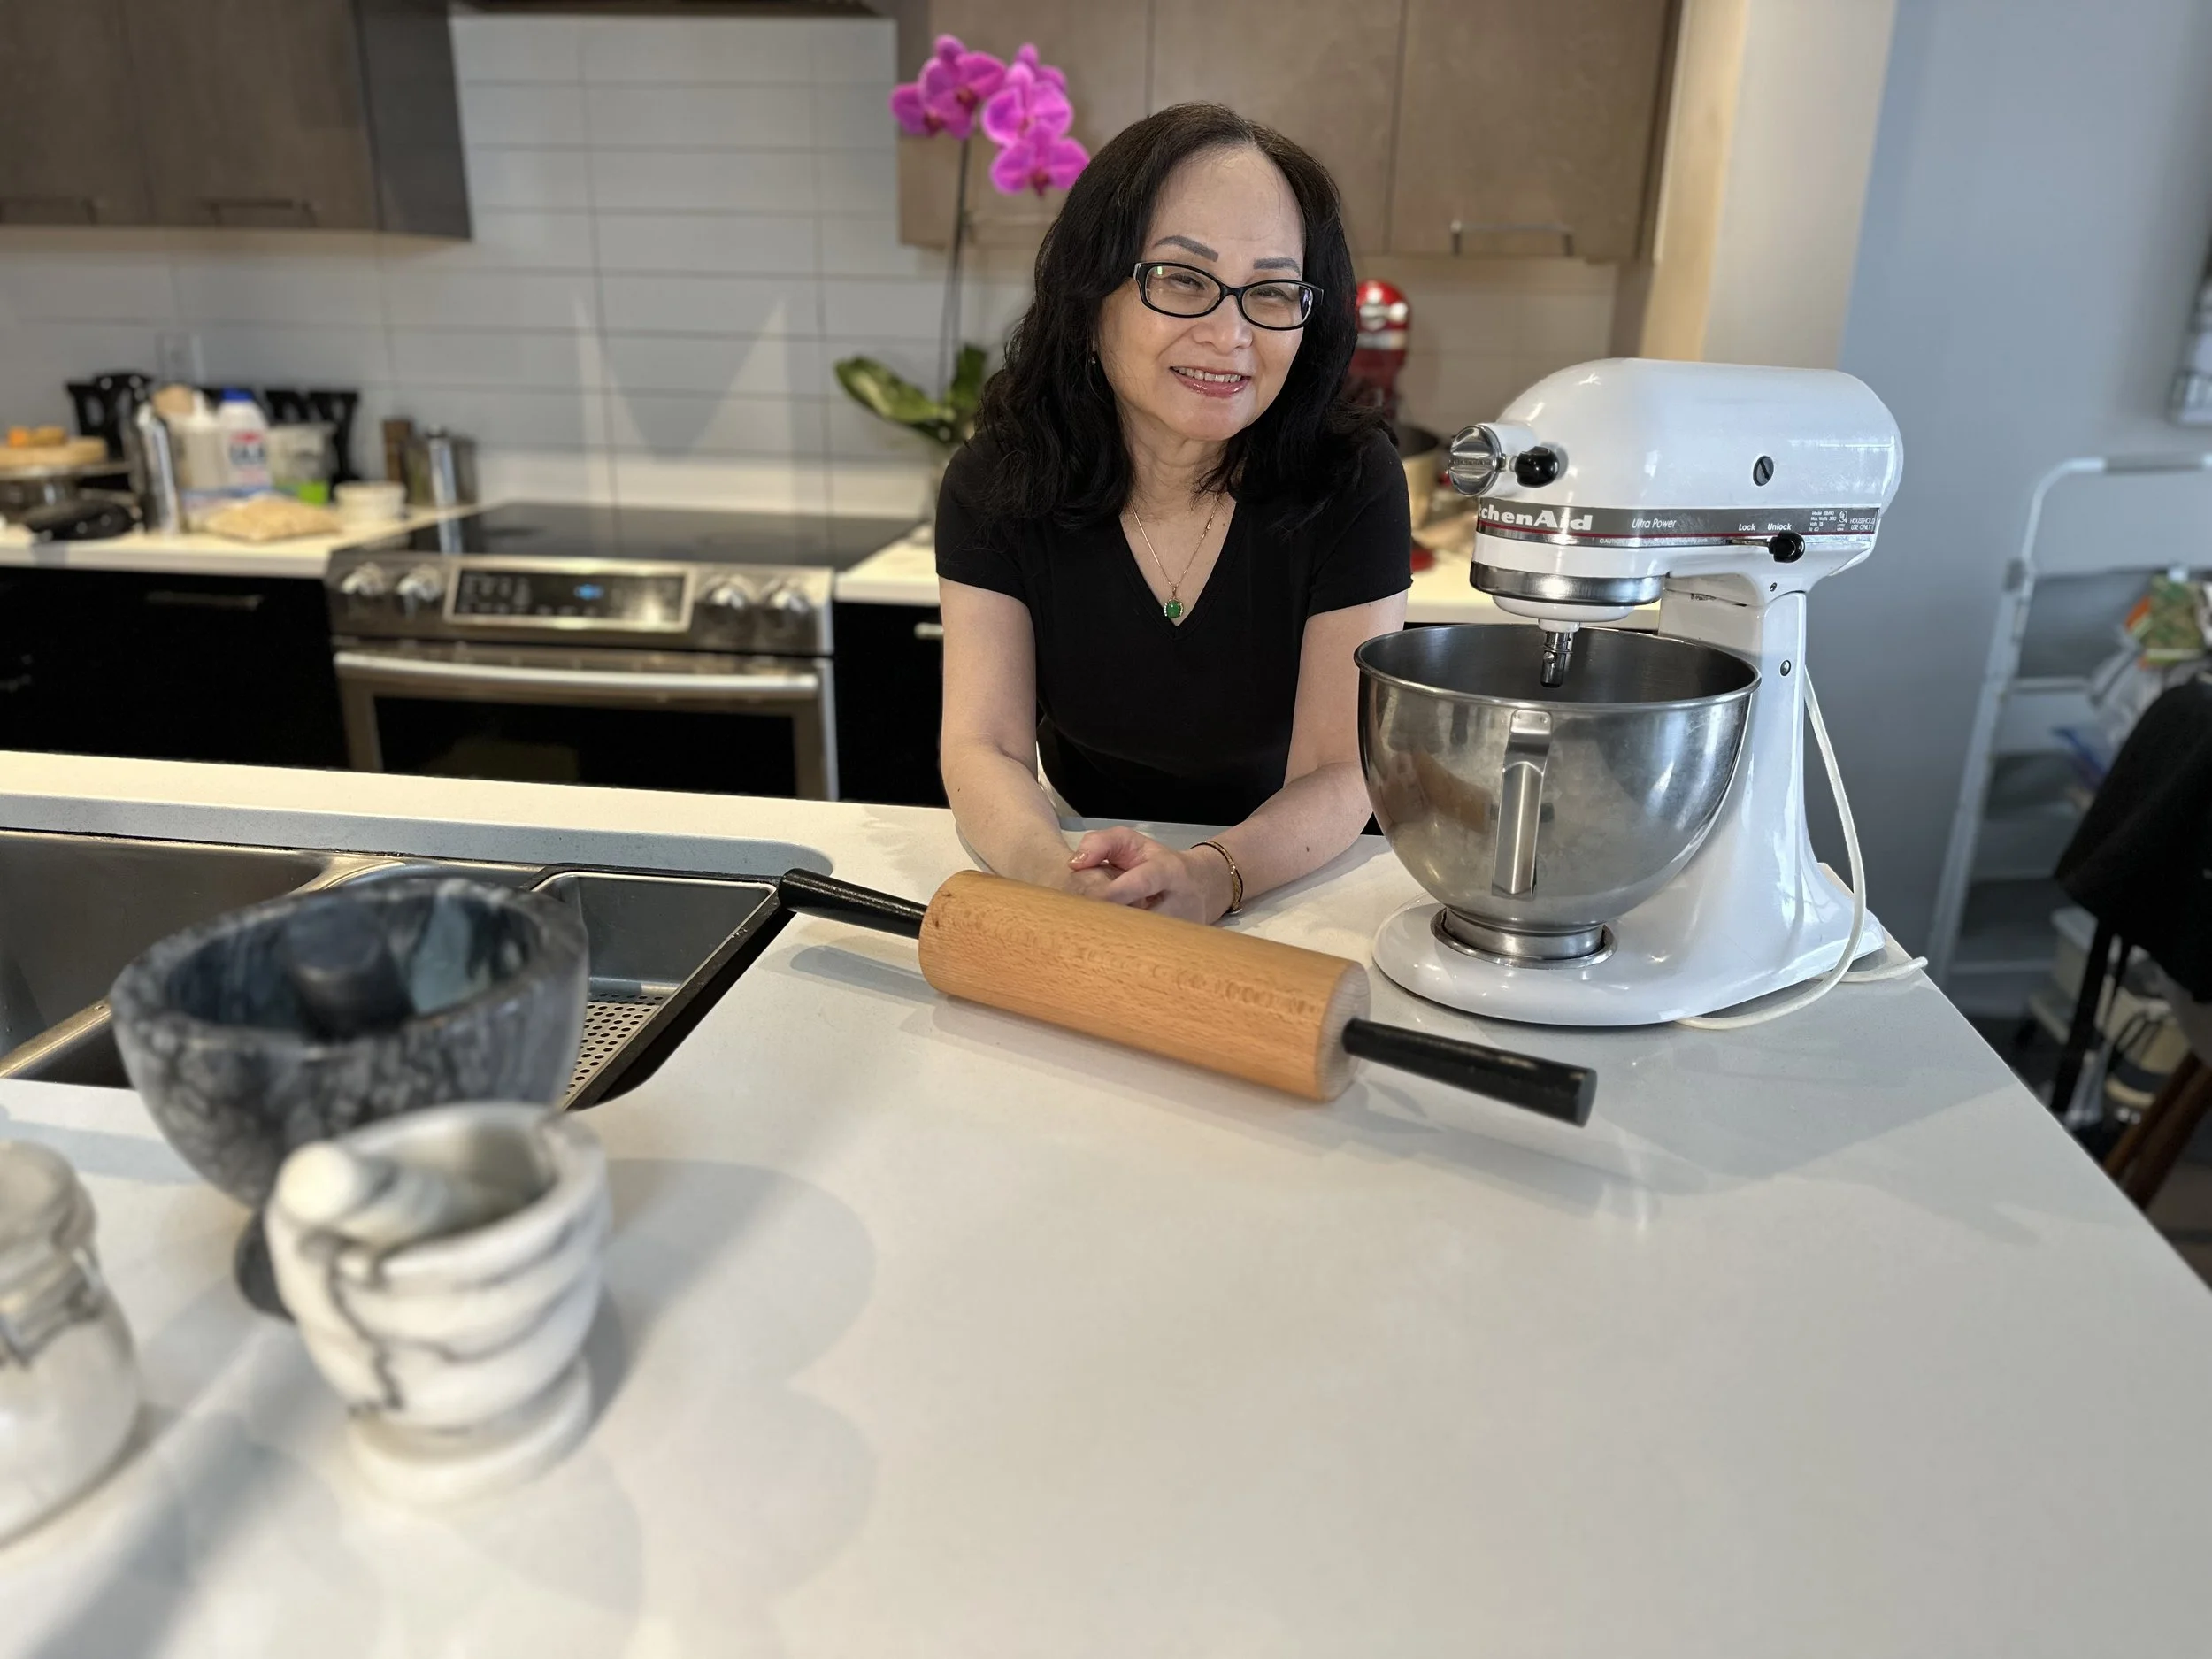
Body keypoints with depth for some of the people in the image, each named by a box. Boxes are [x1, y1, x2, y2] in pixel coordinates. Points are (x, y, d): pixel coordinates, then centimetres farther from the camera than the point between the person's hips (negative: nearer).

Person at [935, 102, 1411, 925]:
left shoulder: (1352, 481, -16)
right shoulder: (997, 484, -12)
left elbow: (1340, 770, -17)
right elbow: (984, 745, -15)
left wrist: (1215, 874, -38)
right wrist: (1059, 872, -37)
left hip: (1287, 886, 0)